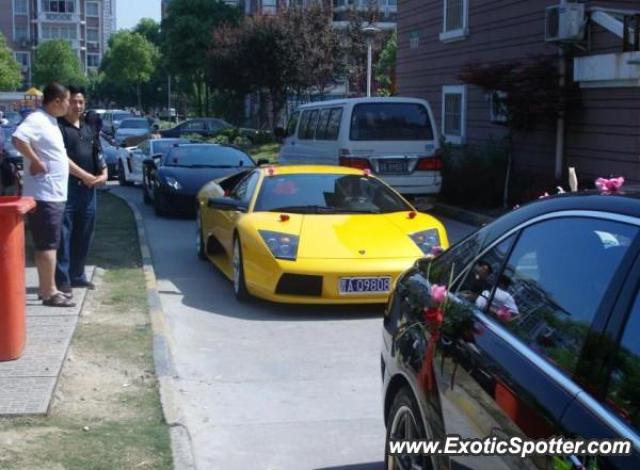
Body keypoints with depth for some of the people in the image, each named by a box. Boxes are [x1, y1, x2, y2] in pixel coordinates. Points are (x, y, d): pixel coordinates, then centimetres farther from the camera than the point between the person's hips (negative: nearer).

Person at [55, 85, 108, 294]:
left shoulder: (89, 129, 19)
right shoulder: (59, 127, -5)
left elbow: (98, 154, 21)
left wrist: (103, 173, 3)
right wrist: (85, 176, -16)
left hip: (88, 188, 7)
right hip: (66, 187, -7)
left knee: (83, 235, 11)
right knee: (64, 234, -6)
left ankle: (77, 275, 21)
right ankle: (62, 279, -4)